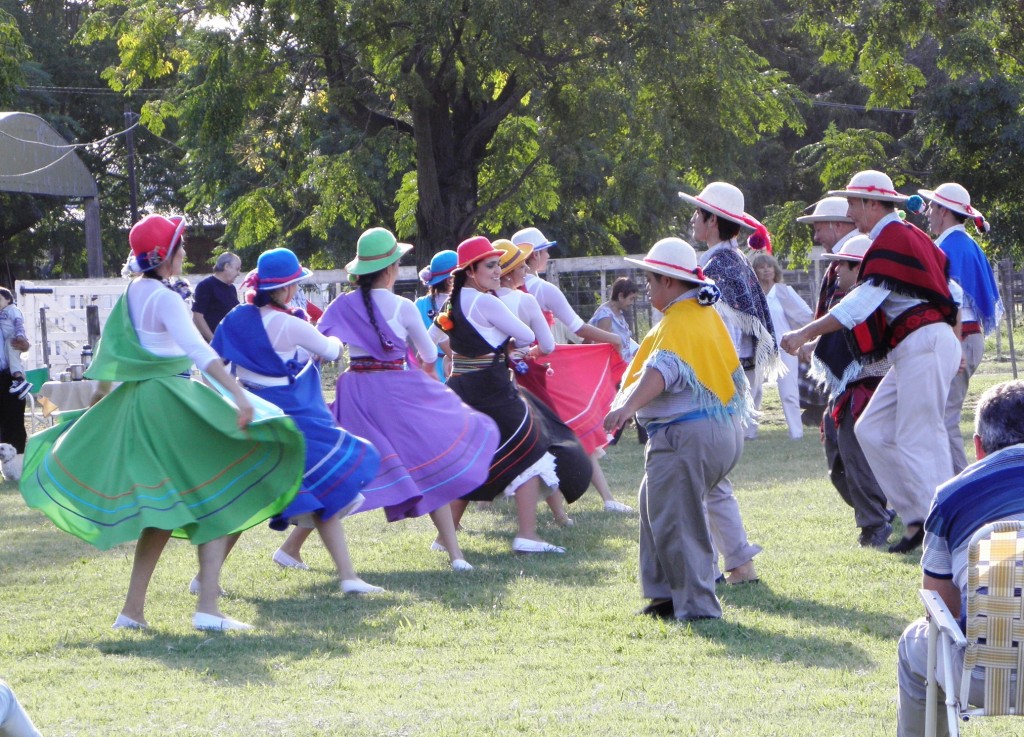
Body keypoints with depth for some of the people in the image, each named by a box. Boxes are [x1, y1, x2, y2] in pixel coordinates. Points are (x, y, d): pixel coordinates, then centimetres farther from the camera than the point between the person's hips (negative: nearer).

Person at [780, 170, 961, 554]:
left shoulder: (890, 239, -11)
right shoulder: (908, 235, 19)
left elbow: (861, 303, -19)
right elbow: (952, 293, 23)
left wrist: (804, 334, -18)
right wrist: (955, 345, 27)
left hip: (923, 345, -10)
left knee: (917, 442, -9)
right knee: (872, 431, 8)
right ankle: (916, 518, 6)